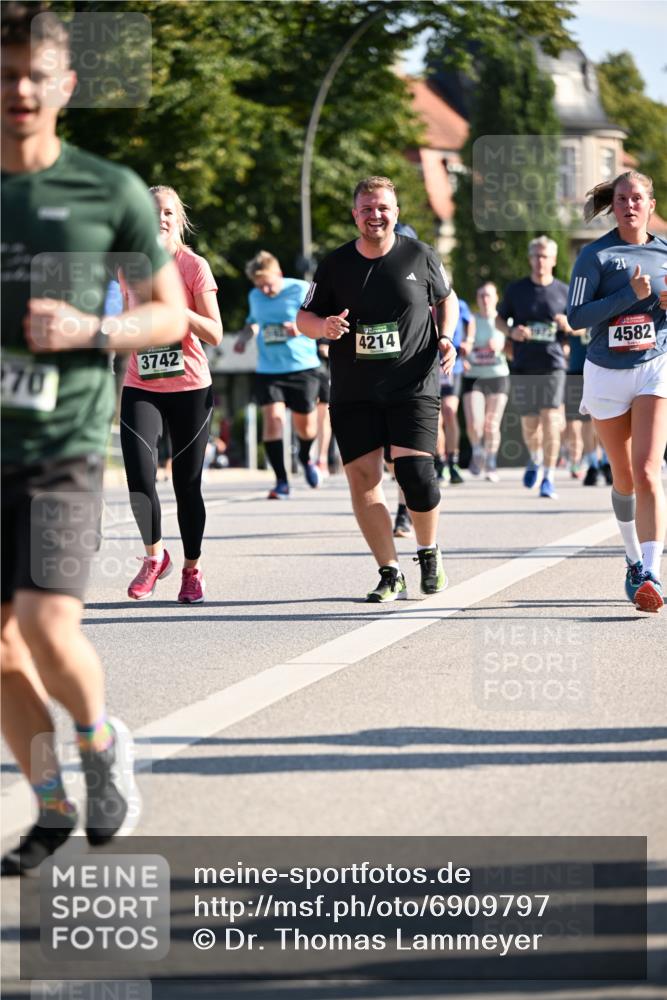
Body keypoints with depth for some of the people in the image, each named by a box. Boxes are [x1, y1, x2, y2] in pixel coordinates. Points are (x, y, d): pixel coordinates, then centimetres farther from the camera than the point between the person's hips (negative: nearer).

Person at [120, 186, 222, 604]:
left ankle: (192, 570, 20)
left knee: (187, 484, 2)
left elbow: (215, 334, -9)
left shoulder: (195, 267, -4)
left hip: (190, 389, -2)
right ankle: (154, 555, 9)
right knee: (140, 478, -15)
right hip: (140, 390, 2)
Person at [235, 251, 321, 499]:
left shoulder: (301, 290, -7)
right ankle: (281, 481, -10)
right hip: (268, 370, 2)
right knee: (273, 418, -16)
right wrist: (244, 336, 5)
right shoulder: (255, 296, 7)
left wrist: (302, 327, -27)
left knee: (305, 426, 7)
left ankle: (305, 457, 43)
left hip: (303, 367, -2)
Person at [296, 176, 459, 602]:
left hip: (413, 386, -2)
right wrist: (324, 326, -11)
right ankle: (391, 574, 6)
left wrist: (446, 338, 2)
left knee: (416, 472, -14)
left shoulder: (420, 256, 3)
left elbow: (447, 299, 19)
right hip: (353, 393, 2)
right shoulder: (335, 264, 5)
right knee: (363, 476, -4)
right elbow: (304, 317, 11)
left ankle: (430, 553, 12)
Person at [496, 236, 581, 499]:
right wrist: (512, 331, -8)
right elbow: (499, 319, 14)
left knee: (550, 421, -11)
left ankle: (549, 478, -5)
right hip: (523, 367, 1)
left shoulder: (564, 292, 6)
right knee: (530, 425, 5)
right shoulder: (516, 290, 7)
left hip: (553, 364, -1)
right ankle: (535, 459, 37)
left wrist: (569, 326, -10)